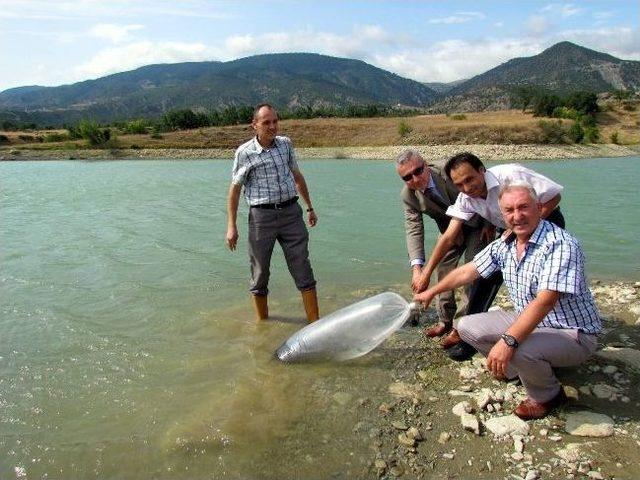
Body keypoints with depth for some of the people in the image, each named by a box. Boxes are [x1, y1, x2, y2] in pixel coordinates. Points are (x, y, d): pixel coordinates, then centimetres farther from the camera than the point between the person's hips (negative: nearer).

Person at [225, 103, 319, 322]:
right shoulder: (244, 152, -4)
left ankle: (314, 322, 10)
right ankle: (262, 323, 25)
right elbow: (234, 189, 1)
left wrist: (310, 207, 22)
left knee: (303, 269, 2)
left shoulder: (285, 144, 8)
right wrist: (231, 226, -3)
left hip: (291, 212, 3)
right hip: (261, 216, -3)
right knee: (260, 273, 7)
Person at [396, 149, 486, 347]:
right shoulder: (407, 196, -20)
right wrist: (416, 267, -37)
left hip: (476, 224, -4)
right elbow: (414, 230, -25)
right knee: (442, 269, 6)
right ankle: (446, 320, 22)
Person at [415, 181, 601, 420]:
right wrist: (432, 291, 17)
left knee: (518, 351, -34)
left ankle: (548, 395, 0)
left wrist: (508, 341, -43)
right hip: (527, 322, 7)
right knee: (467, 326, 0)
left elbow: (544, 302, -36)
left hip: (572, 334, -7)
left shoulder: (560, 245, -26)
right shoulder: (504, 245, -2)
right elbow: (468, 271, 10)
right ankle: (516, 367, 16)